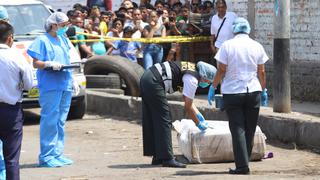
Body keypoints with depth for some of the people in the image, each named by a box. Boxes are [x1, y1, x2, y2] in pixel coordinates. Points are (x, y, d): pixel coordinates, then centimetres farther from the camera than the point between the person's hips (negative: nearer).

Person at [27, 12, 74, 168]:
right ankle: (46, 156, -7)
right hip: (50, 86, -8)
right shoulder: (43, 41, -4)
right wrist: (50, 64, -24)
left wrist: (73, 81, 15)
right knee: (50, 121, -9)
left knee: (60, 121, 10)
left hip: (65, 85, 8)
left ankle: (57, 154, 15)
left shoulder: (64, 40, 18)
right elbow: (36, 63, -7)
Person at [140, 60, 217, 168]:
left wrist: (199, 116, 28)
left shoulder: (191, 70, 18)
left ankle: (157, 157, 21)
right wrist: (198, 124, 6)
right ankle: (167, 159, -5)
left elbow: (187, 100, 29)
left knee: (152, 121, 14)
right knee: (164, 121, -5)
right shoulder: (192, 79, -10)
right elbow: (188, 107, -5)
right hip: (154, 82, -10)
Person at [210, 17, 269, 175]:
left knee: (238, 129, -2)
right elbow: (261, 72, 7)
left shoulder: (227, 45, -5)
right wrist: (263, 89, 20)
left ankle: (242, 165, -8)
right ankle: (244, 162, 15)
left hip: (232, 92, -2)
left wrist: (213, 87, 7)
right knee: (250, 130, 10)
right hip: (253, 91, 3)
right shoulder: (257, 46, 3)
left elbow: (221, 70, -5)